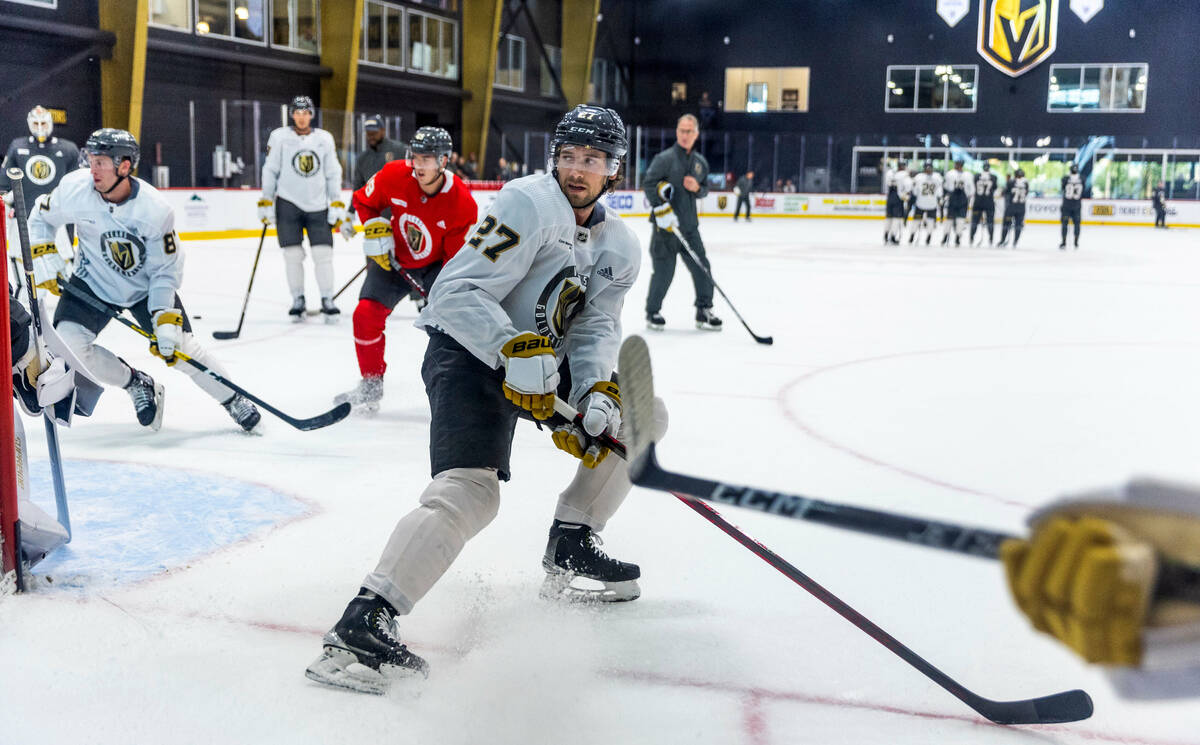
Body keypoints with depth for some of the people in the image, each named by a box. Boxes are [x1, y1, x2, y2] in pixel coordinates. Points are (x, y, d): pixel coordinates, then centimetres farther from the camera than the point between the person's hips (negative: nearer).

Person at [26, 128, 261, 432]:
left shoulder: (156, 210, -26)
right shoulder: (76, 188, -20)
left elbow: (166, 270, -18)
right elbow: (41, 218, 1)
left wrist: (166, 321, -25)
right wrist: (44, 259, -11)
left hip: (146, 287, -2)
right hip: (93, 282, 2)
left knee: (181, 349, -8)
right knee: (67, 344, -17)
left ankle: (235, 401, 15)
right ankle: (136, 384, 6)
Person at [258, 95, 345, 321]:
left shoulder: (325, 139, 7)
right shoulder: (279, 137, 1)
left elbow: (333, 173, 8)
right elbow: (270, 171, 2)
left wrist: (337, 206, 2)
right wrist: (266, 203, -3)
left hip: (318, 205, 1)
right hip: (288, 203, -1)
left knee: (323, 253, -4)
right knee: (293, 254, -1)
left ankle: (327, 300, 3)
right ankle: (297, 300, 11)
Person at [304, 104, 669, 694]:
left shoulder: (619, 247, 8)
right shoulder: (530, 203, -17)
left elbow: (596, 330, 2)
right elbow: (457, 293, -24)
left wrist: (598, 393, -18)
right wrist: (515, 351, -37)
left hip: (541, 359, 9)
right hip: (469, 354, -9)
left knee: (640, 417, 10)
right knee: (470, 492, -28)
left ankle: (570, 549, 18)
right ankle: (361, 624, -30)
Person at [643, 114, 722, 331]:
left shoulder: (700, 162, 12)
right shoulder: (665, 158, -7)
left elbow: (705, 190, 21)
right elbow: (649, 183, -11)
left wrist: (697, 188, -3)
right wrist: (662, 209, -19)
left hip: (689, 225, 6)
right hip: (665, 224, -5)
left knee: (701, 267, 2)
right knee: (664, 271, -3)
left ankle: (704, 312, 13)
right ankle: (652, 312, 15)